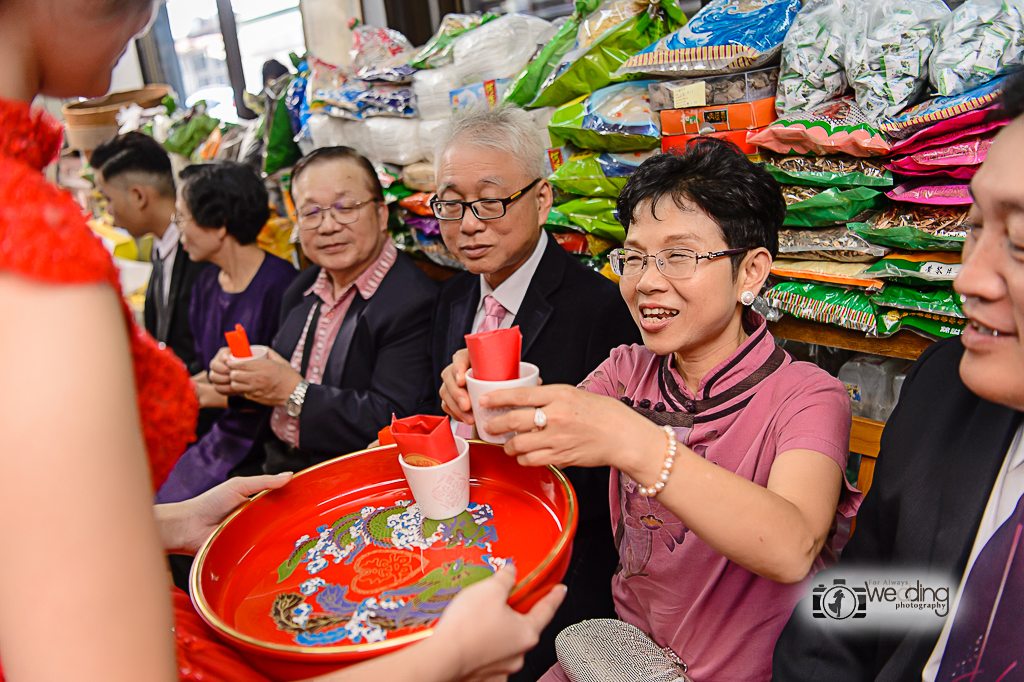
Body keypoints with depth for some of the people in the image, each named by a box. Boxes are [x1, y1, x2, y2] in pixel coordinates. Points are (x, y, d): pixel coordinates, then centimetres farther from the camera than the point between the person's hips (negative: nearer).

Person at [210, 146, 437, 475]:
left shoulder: (413, 302, -18)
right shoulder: (301, 290, 10)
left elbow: (393, 426, -24)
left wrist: (294, 392, -20)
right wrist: (239, 376, -3)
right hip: (269, 465, 7)